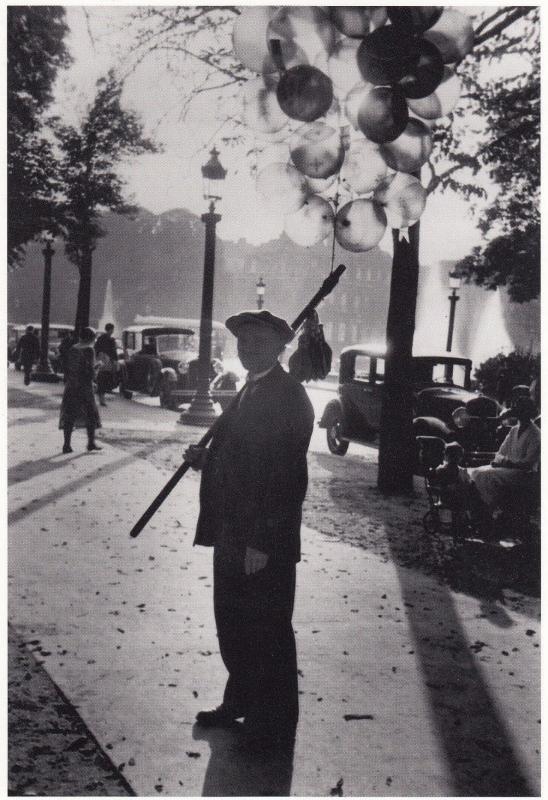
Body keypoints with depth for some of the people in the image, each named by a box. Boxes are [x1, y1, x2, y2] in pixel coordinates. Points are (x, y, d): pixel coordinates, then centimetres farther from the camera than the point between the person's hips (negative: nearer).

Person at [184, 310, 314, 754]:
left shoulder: (287, 396, -17)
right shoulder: (249, 391, 13)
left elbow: (287, 476, -22)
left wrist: (262, 543, -24)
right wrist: (204, 459, 3)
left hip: (264, 544, -9)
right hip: (232, 536, 9)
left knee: (268, 635, 4)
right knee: (232, 626, 21)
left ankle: (273, 730, 18)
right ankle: (240, 702, 39)